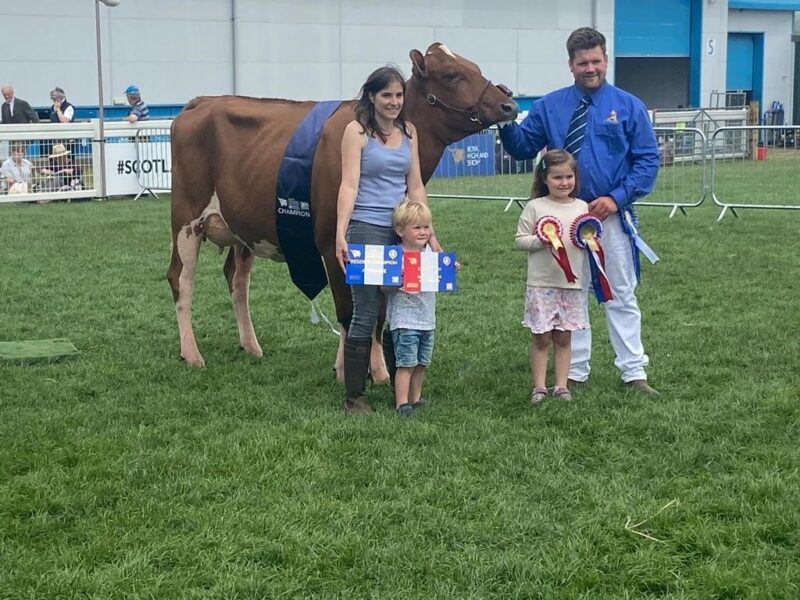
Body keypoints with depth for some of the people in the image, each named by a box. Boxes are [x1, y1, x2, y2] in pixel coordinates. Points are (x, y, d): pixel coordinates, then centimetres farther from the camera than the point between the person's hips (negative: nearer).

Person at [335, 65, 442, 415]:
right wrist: (340, 234, -20)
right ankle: (354, 397, 3)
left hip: (404, 232, 6)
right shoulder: (357, 131, -3)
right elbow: (349, 185, -11)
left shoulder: (408, 132, 13)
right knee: (366, 315, -5)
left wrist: (429, 234, 12)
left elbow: (415, 187, 15)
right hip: (367, 230, -5)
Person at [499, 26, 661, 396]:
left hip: (612, 215, -2)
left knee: (621, 295, 4)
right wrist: (507, 125, -18)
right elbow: (523, 148, 3)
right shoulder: (549, 106, 3)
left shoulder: (628, 107, -2)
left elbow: (647, 161, -4)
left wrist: (616, 198, -15)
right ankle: (574, 373, 19)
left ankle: (634, 372, 11)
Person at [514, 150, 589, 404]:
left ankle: (561, 385, 16)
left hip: (572, 284, 3)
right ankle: (539, 387, 9)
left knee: (564, 338, 8)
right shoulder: (535, 207, -2)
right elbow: (519, 240, -2)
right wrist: (540, 241, -18)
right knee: (541, 338, 1)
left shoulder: (582, 208, 8)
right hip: (541, 284, -3)